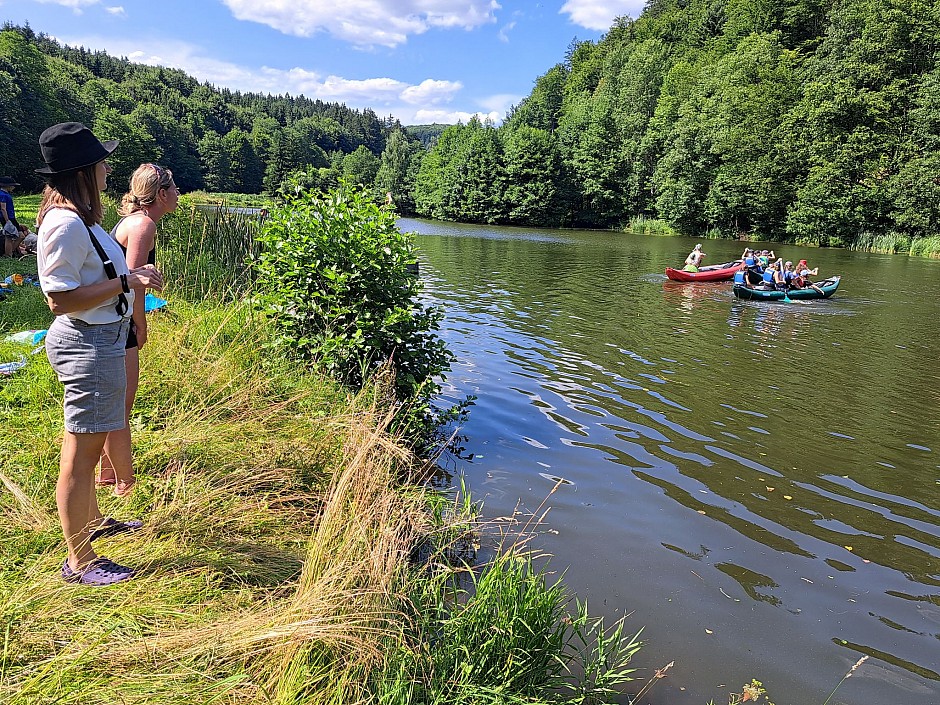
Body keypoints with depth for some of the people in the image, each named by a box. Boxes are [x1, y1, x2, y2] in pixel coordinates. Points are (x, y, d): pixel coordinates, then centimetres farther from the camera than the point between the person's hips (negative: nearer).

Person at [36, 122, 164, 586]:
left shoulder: (79, 218, 10)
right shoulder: (65, 224, -21)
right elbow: (61, 300, -24)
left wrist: (132, 277, 7)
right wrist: (125, 283, -21)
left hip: (100, 339, 11)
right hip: (87, 344, -11)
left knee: (89, 444, 24)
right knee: (81, 453, 0)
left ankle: (91, 522, 43)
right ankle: (78, 561, 14)